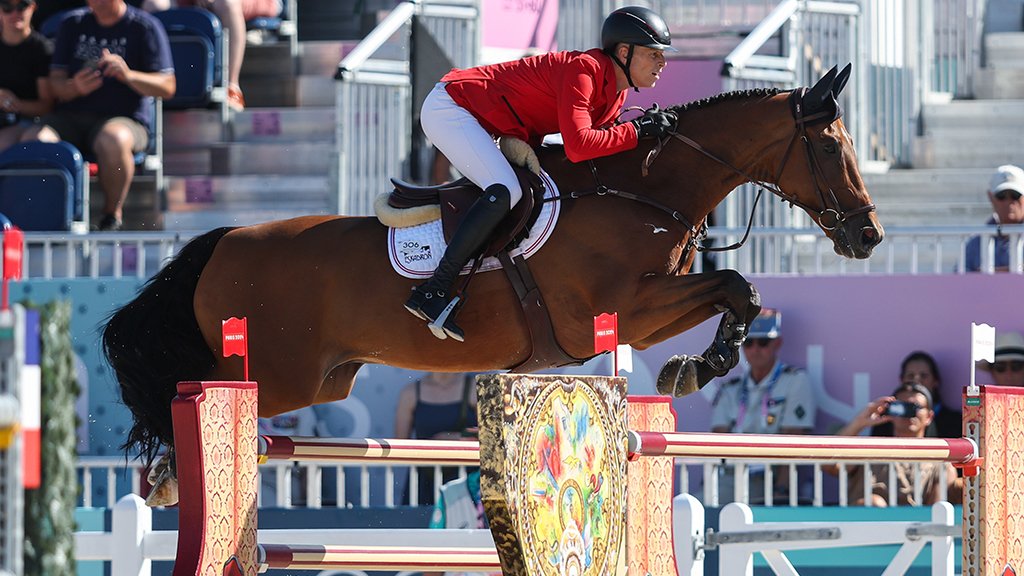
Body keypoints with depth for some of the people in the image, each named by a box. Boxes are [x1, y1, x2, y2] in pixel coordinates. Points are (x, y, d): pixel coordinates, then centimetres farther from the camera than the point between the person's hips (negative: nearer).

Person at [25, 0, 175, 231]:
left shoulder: (144, 27, 2)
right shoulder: (73, 24, 13)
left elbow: (167, 88, -3)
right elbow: (55, 81, 10)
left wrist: (129, 75, -21)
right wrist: (75, 87, -14)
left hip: (124, 118, -3)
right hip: (71, 116, 3)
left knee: (113, 140, -40)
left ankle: (112, 214, -19)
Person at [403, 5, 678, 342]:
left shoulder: (615, 93, 6)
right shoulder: (583, 70, -24)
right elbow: (579, 146, -34)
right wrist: (637, 131, -27)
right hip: (448, 108, -11)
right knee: (505, 192, -27)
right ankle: (433, 292, -27)